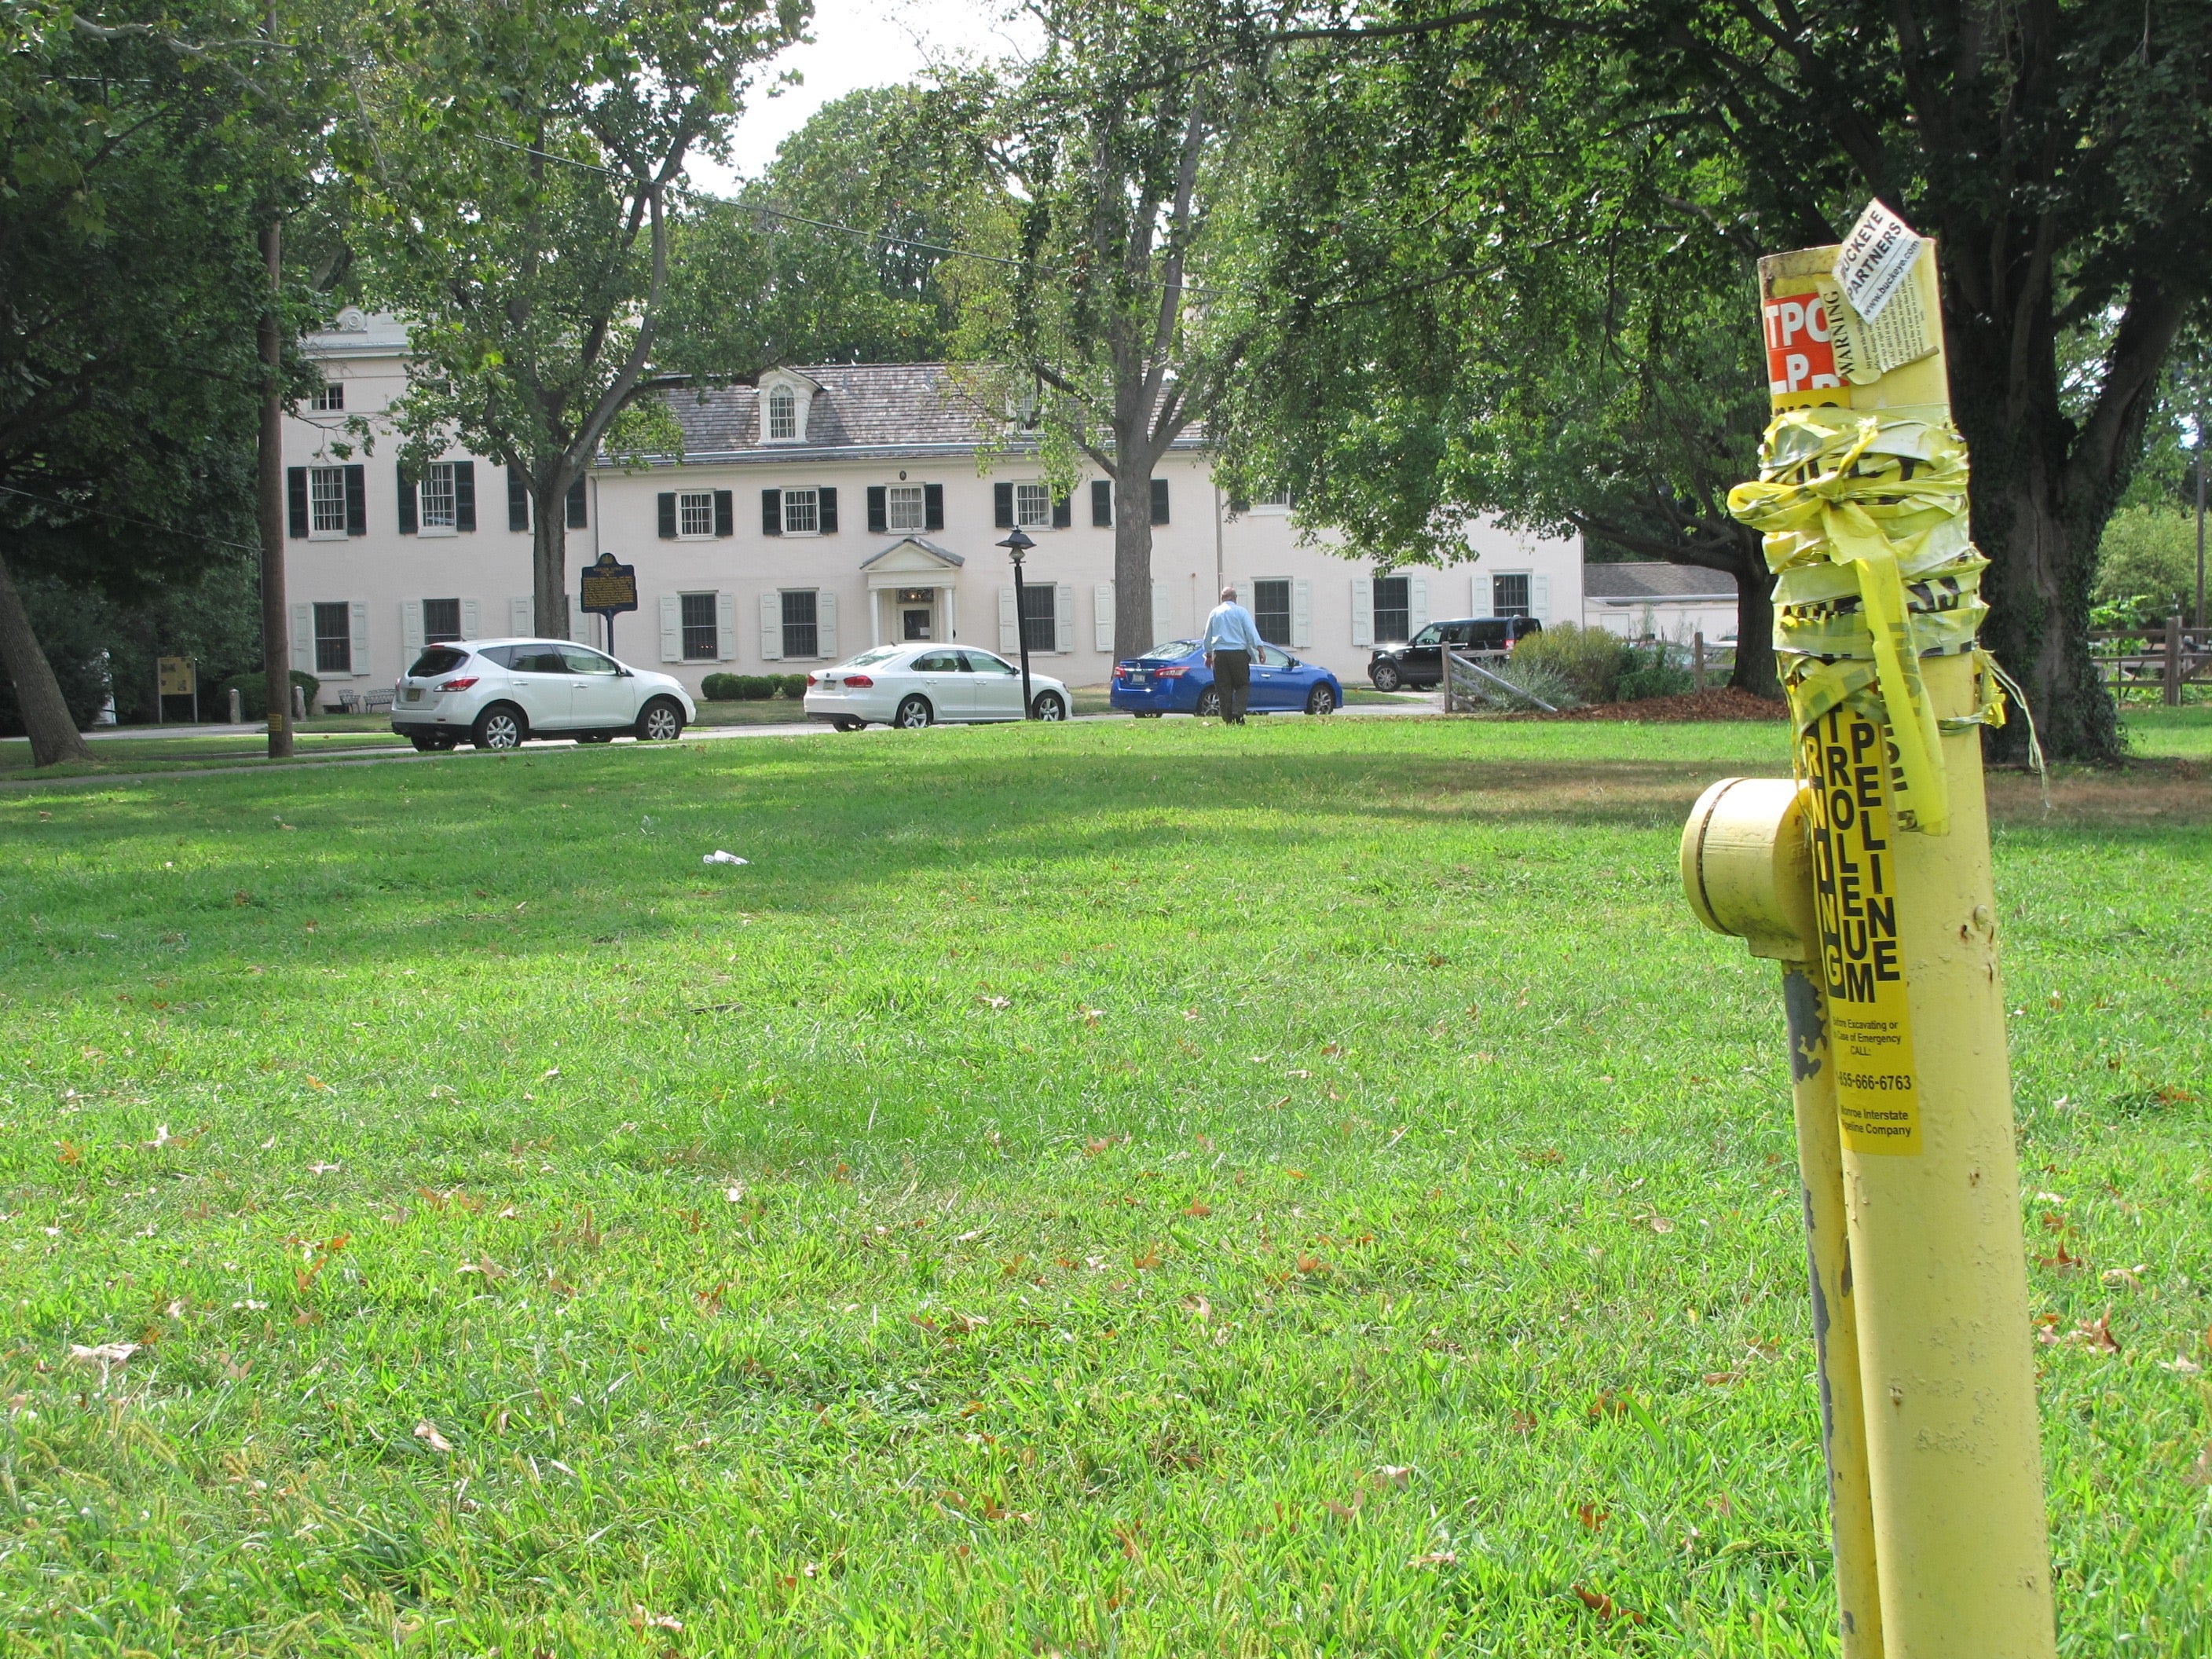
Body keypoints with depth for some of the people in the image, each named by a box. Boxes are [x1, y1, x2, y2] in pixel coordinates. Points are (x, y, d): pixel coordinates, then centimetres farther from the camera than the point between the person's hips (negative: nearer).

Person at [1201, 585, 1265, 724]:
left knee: (1224, 688, 4)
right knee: (1242, 685, 3)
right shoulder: (1241, 611, 1)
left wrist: (1208, 655, 28)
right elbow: (1251, 631, -7)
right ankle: (1238, 713, -15)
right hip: (1238, 652, -3)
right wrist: (1259, 648, -8)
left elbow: (1208, 636, 19)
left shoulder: (1215, 613, 12)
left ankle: (1228, 718, 1)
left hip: (1219, 654, 3)